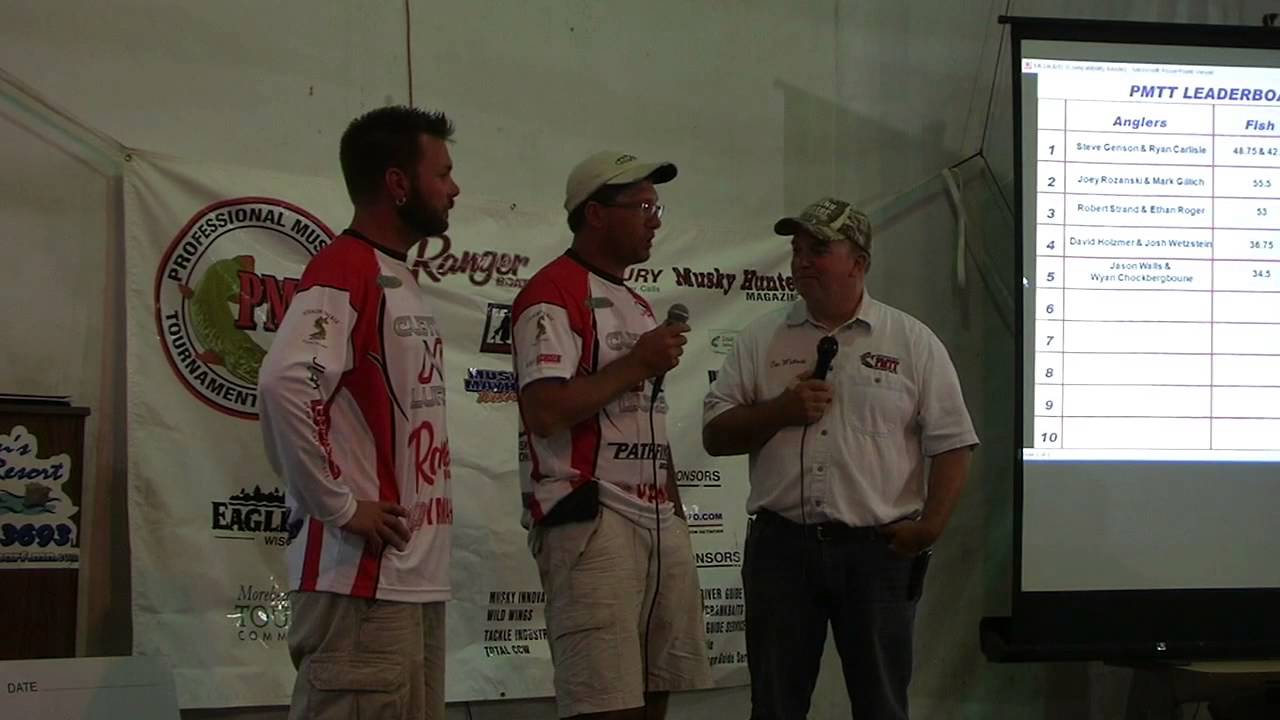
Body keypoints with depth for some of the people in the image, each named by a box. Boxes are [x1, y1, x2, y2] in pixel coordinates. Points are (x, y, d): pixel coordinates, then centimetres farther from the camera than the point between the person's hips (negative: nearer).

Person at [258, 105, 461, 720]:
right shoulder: (342, 272, -12)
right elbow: (285, 384, -27)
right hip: (361, 580, -10)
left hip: (418, 577, 10)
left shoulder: (401, 281, 18)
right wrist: (339, 507, -21)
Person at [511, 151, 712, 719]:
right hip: (591, 522, -9)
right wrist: (638, 363, -12)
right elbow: (544, 411, -20)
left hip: (658, 519, 9)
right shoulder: (554, 295, -8)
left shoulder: (638, 305, 22)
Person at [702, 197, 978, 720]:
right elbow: (715, 435, 6)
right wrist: (782, 410, -10)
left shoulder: (914, 342, 4)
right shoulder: (761, 340, 9)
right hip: (781, 544, 2)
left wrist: (930, 525, -9)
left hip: (878, 548, -1)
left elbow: (951, 444, 2)